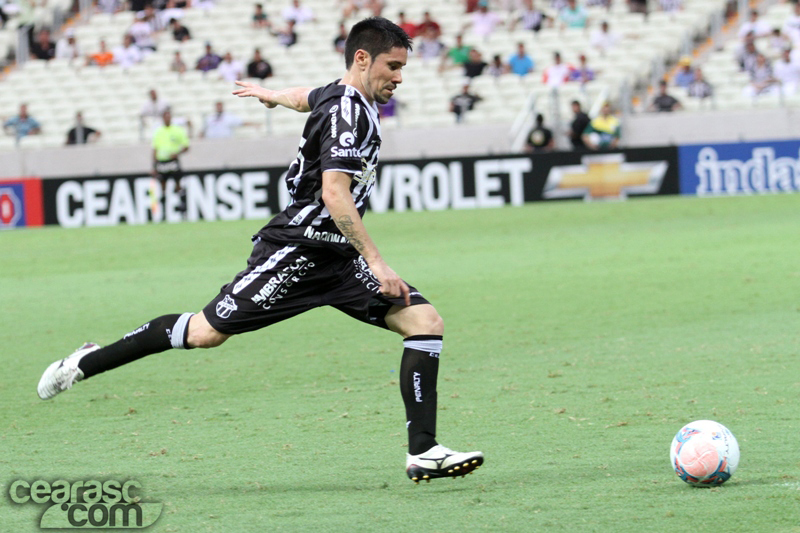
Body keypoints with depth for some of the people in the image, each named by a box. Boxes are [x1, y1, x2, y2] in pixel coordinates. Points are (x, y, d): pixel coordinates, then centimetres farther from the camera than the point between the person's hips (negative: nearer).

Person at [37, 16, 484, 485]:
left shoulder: (347, 99, 12)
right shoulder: (347, 111, -17)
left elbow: (307, 97, 36)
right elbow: (334, 194, -27)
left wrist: (270, 95, 58)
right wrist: (375, 262, -31)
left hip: (338, 260, 9)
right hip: (298, 250, -9)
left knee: (426, 322, -6)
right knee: (207, 332, -4)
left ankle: (423, 453, -10)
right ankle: (87, 363, 15)